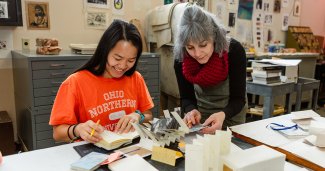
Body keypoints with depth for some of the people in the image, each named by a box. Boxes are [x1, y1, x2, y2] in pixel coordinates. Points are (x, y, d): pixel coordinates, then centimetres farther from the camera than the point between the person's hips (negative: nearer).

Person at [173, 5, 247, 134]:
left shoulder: (234, 51, -29)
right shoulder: (180, 59, -24)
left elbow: (238, 98, -26)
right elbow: (186, 97, -16)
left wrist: (223, 115, -47)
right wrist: (191, 110, -39)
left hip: (231, 113, -2)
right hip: (202, 113, 2)